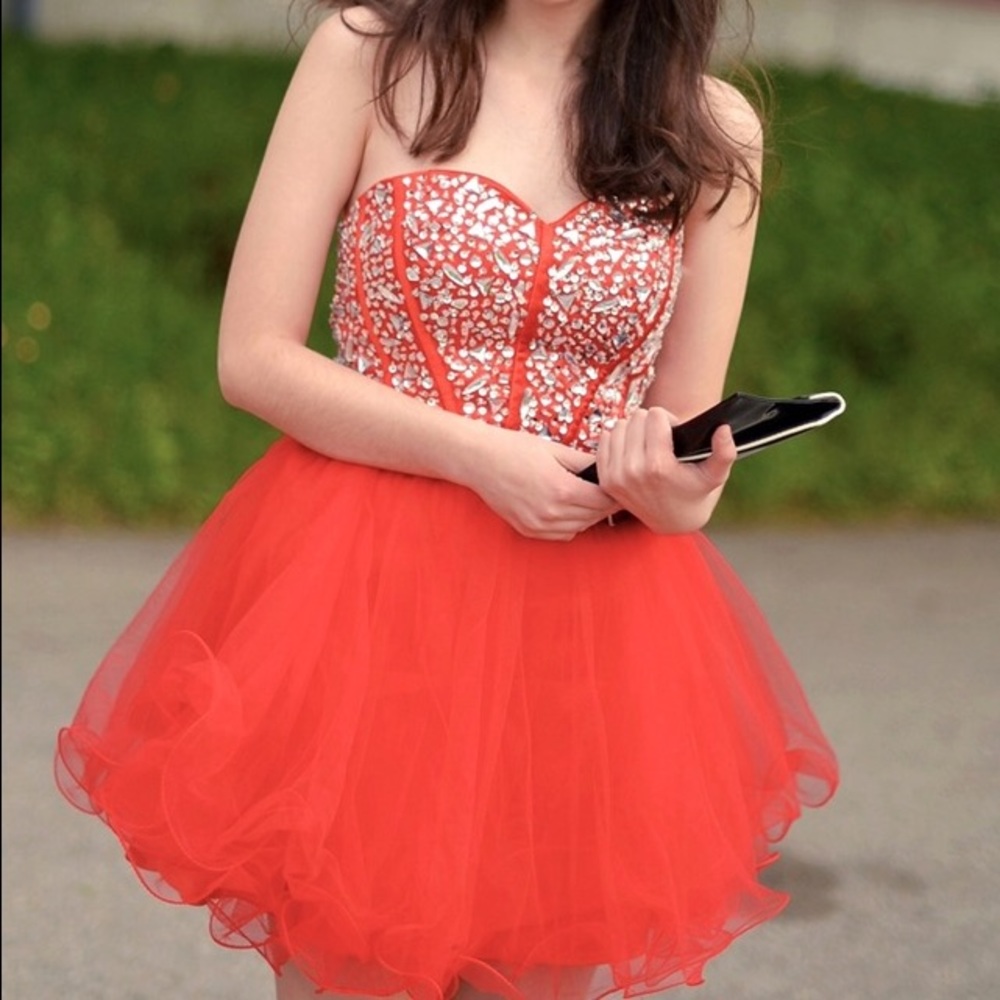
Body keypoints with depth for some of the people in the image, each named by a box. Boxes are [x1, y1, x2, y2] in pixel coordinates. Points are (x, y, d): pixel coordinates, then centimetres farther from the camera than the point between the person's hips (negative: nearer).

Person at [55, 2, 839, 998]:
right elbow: (253, 356, -6)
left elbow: (693, 437, 6)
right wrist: (479, 454, -17)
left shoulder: (715, 130, 4)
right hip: (359, 588, -2)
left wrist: (676, 495, -17)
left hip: (593, 620, 2)